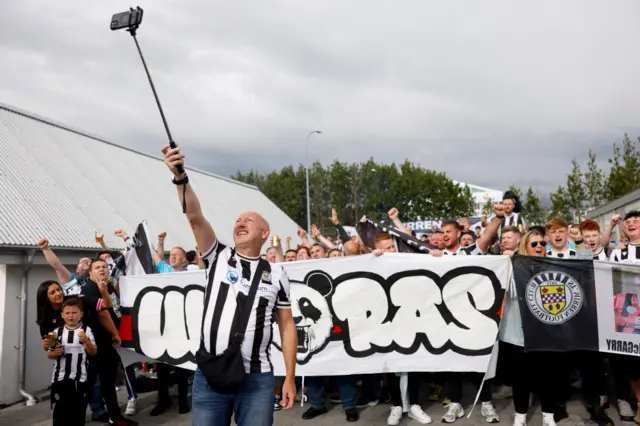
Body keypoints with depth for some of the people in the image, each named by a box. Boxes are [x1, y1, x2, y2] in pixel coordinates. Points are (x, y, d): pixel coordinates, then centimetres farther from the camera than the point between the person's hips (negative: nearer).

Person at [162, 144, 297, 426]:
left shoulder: (276, 274, 5)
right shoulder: (218, 257, 6)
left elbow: (287, 326, 6)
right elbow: (195, 217, -9)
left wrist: (290, 378, 2)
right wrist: (180, 177, -22)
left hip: (257, 379, 0)